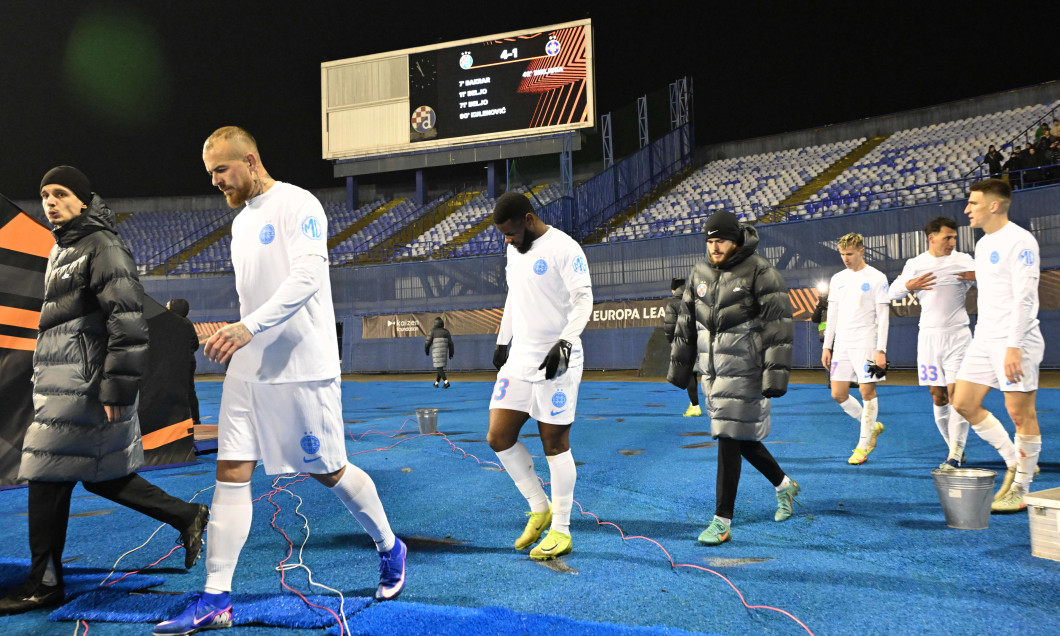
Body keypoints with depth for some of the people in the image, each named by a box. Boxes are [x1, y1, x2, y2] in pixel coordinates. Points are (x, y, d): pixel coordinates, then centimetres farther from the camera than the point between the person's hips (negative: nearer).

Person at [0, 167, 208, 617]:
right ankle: (186, 517, 18)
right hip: (61, 383, 10)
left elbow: (127, 323, -20)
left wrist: (117, 389, -22)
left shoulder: (102, 247, -12)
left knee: (48, 477, -3)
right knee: (100, 475, 11)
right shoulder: (62, 250, 19)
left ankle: (44, 584, 10)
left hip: (82, 385, -10)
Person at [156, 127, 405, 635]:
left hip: (303, 368, -7)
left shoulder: (298, 205, -10)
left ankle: (390, 550, 27)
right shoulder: (241, 220, 16)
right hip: (248, 368, 8)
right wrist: (237, 338, 18)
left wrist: (249, 326, -31)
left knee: (327, 471, 3)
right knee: (231, 474, 2)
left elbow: (307, 276, -23)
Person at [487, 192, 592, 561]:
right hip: (519, 359, 8)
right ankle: (539, 509, 23)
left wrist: (564, 343, -26)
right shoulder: (514, 250, 14)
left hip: (555, 362, -8)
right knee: (498, 438, 5)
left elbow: (583, 299, -16)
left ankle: (561, 532, 15)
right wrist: (502, 341, 23)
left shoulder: (564, 249, -12)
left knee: (555, 444, 0)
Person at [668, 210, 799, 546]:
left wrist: (776, 375, -18)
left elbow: (778, 326, -13)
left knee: (729, 440, -7)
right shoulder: (700, 273, 8)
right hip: (712, 370, 6)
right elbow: (686, 323, 14)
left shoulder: (760, 272, -10)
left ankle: (722, 522, 3)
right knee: (741, 437, 15)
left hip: (744, 371, -6)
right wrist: (679, 366, 14)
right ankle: (784, 485, 40)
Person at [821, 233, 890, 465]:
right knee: (838, 394, 4)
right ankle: (872, 426, 27)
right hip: (842, 343, 6)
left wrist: (881, 350, -13)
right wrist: (827, 346, 11)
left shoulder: (877, 278, -3)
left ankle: (863, 446, 7)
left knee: (867, 392, -5)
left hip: (866, 343, -5)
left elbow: (883, 316, -6)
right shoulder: (837, 279, 13)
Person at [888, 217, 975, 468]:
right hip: (928, 336, 2)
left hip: (957, 335, -2)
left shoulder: (964, 260, 3)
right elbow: (893, 292, 9)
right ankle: (955, 447, 21)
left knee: (956, 394, -11)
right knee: (938, 397, 6)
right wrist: (909, 285, -11)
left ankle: (955, 456, -10)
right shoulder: (914, 264, 7)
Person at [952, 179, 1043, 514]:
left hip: (1014, 341, -9)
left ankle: (1021, 489, 11)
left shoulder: (1020, 241, -11)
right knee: (964, 403, 7)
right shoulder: (983, 244, 16)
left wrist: (1013, 347, -22)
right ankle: (1014, 463, 22)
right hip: (984, 339, 9)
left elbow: (1024, 297, -18)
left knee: (1020, 412, -1)